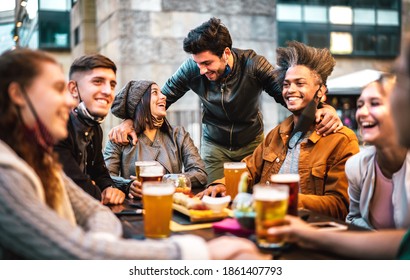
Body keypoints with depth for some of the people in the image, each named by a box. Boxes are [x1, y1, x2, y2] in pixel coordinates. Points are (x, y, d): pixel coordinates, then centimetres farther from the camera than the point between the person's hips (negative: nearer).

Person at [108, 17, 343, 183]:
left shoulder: (253, 64, -24)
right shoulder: (192, 69, -20)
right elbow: (161, 98, -11)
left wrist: (323, 109, -45)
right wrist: (131, 121, -28)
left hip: (251, 143, -1)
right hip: (214, 144, 1)